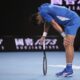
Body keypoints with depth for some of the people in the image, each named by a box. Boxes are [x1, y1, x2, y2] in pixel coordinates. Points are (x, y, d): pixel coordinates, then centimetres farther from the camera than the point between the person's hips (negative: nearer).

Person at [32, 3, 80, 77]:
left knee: (68, 45, -11)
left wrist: (64, 36, -17)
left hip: (72, 21, -10)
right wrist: (44, 36, 18)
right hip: (69, 21, 10)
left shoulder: (43, 11, -16)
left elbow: (54, 24, -18)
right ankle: (68, 69, 14)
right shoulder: (44, 8, 13)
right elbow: (47, 22, 25)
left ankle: (69, 69, -9)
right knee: (67, 45, 10)